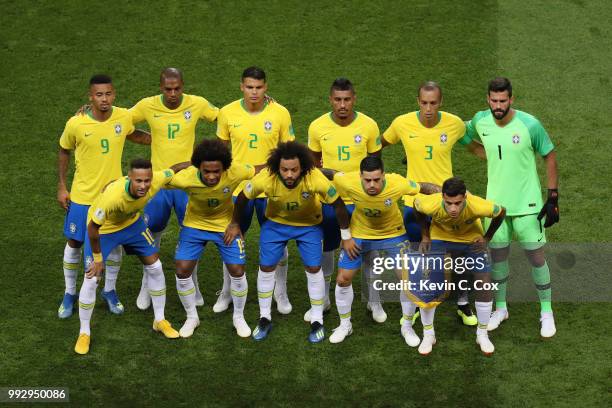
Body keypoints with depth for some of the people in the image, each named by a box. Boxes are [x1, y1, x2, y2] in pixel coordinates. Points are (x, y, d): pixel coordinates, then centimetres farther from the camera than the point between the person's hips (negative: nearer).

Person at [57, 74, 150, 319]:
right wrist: (62, 187, 0)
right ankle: (70, 293, 28)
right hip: (82, 196, -2)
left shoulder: (124, 117, -12)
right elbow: (64, 151, 0)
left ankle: (110, 291, 33)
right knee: (74, 243, 8)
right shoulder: (76, 124, -19)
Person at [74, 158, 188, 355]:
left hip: (131, 223, 5)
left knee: (155, 267, 6)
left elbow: (173, 169, -8)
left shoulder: (156, 180, -33)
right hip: (101, 229, -5)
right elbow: (93, 227, -29)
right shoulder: (112, 196, -44)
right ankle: (84, 333, 14)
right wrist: (98, 259, -19)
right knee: (91, 279, -6)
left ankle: (160, 320, 26)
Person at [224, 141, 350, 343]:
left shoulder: (316, 179, -38)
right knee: (266, 267, 3)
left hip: (309, 225, -1)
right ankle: (264, 318, 22)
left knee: (314, 269, -4)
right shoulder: (265, 179, -34)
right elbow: (242, 198, -14)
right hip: (275, 223, 1)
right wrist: (235, 224, 0)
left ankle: (317, 321, 15)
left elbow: (338, 204, -23)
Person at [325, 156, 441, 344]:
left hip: (393, 233, 0)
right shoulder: (348, 182, -35)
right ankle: (345, 325, 25)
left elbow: (424, 187, -17)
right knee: (343, 279, 1)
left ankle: (407, 327, 21)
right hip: (359, 234, 1)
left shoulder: (397, 184, -36)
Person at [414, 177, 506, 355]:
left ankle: (482, 335, 14)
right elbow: (416, 205, -9)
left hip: (471, 239, 0)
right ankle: (428, 334, 8)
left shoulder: (478, 206, -40)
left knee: (485, 284, -8)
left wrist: (487, 238, -13)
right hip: (440, 237, 0)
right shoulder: (431, 205, -37)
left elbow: (501, 212, -15)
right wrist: (425, 235, -7)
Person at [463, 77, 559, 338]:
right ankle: (501, 308, 30)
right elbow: (460, 136, 15)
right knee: (498, 254, 11)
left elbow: (550, 157, -6)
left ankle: (547, 312, 19)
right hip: (495, 202, 3)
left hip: (527, 204, -3)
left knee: (536, 257, 2)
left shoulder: (529, 125, -17)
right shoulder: (480, 121, -6)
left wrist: (553, 198, -9)